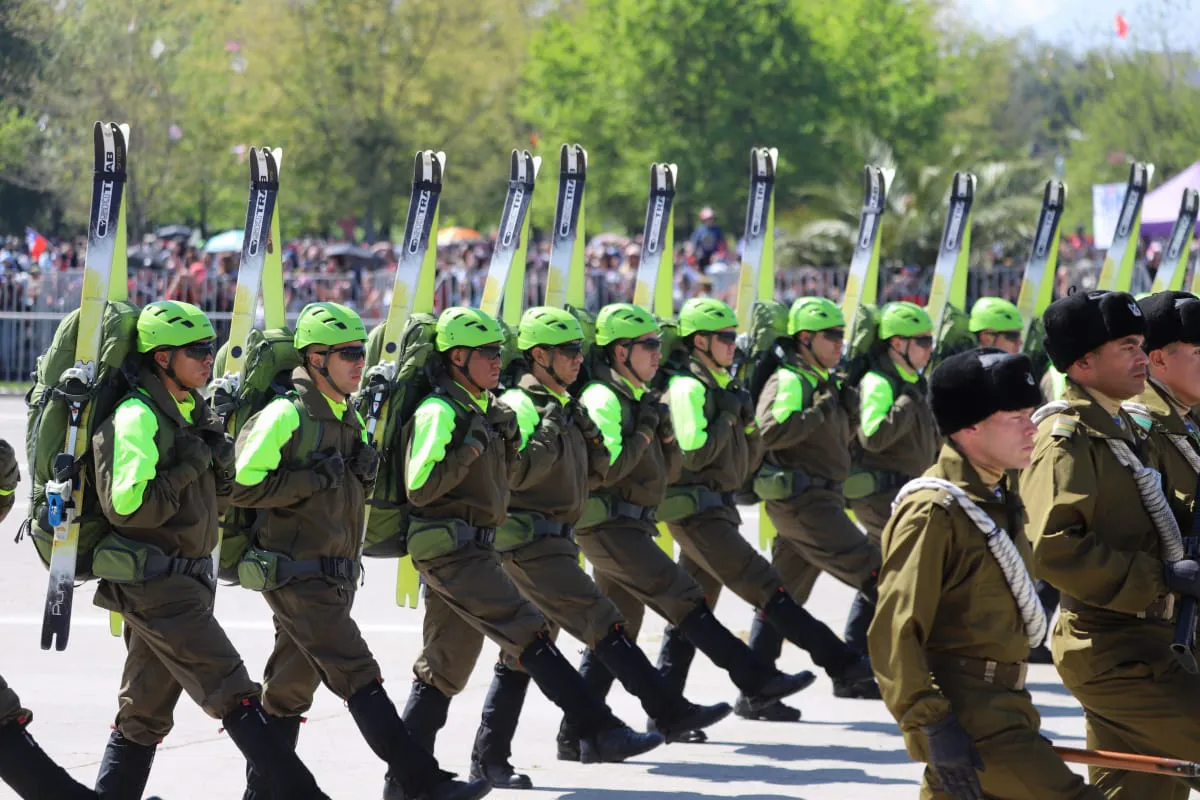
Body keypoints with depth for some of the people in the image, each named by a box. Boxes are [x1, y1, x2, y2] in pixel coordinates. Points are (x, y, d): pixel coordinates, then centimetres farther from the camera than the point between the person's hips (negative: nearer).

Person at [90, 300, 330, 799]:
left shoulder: (191, 413, 16)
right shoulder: (138, 417, -14)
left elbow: (215, 504, 21)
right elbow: (126, 505, -23)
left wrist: (222, 467, 1)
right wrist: (187, 470, -17)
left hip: (182, 582, 10)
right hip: (154, 583, -10)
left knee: (144, 714, 12)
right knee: (234, 696, -13)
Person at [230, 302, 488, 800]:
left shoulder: (349, 419, 16)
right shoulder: (287, 414, -12)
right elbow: (243, 486, -16)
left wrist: (361, 473, 5)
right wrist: (312, 481, -19)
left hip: (334, 579, 9)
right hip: (296, 576, -9)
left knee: (291, 686, 12)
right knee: (358, 677, -13)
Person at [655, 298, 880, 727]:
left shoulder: (722, 386, 18)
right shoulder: (688, 387, -11)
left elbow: (744, 461, 20)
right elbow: (693, 454, -21)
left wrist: (749, 424, 4)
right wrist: (726, 417, -12)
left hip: (716, 509, 10)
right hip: (696, 509, -10)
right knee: (768, 591, -12)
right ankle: (846, 667, -16)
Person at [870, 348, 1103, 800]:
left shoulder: (999, 496, 14)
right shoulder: (933, 512, -17)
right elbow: (895, 633, -21)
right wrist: (933, 727, -26)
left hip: (1002, 707, 10)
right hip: (968, 719, -10)